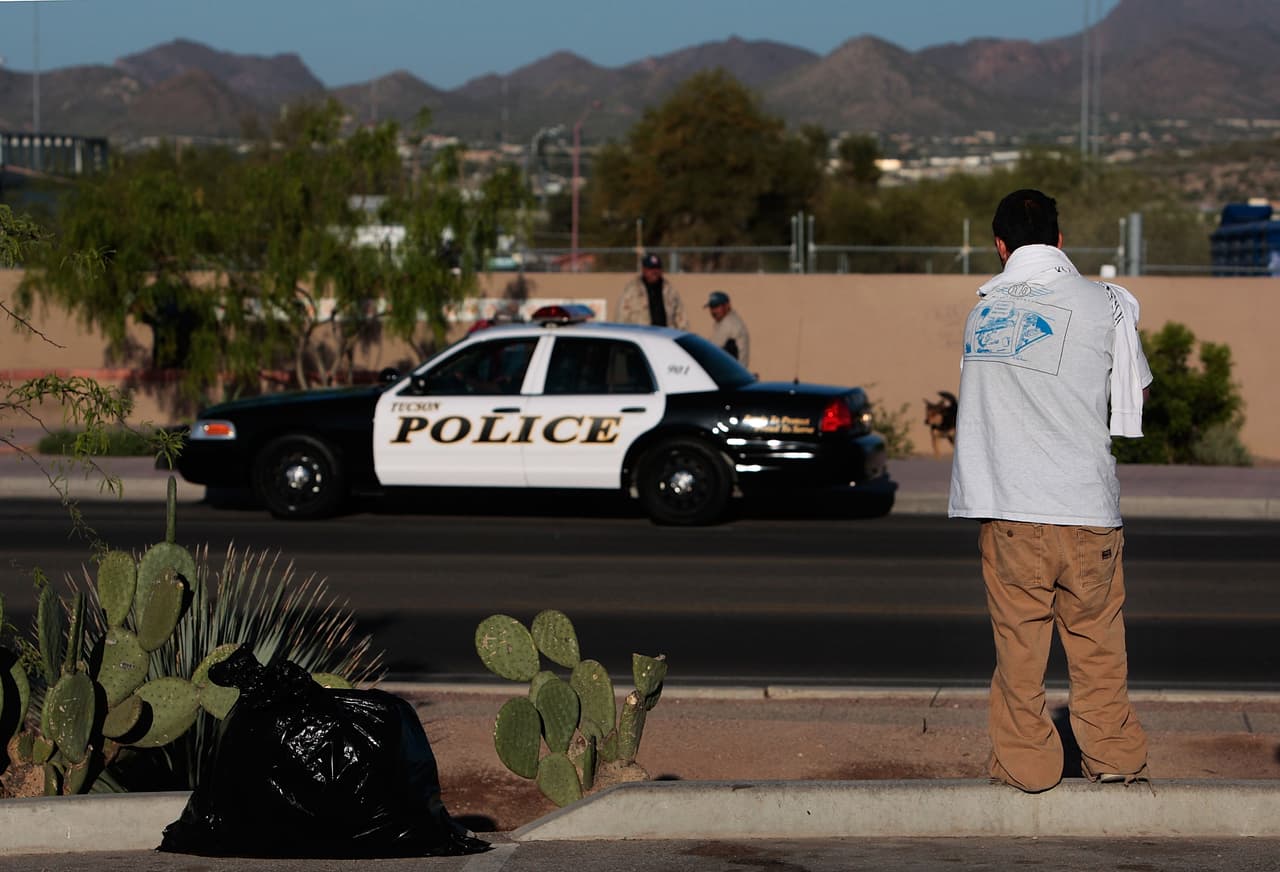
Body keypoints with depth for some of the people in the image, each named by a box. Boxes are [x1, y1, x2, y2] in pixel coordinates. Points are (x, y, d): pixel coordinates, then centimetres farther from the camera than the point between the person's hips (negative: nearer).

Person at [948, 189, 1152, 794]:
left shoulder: (984, 307, 8)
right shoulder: (1106, 303, 0)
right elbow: (1139, 388, 11)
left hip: (1006, 504, 1)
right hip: (1085, 503, -1)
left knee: (1018, 637, 7)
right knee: (1096, 637, 10)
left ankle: (1026, 761, 10)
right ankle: (1113, 753, 17)